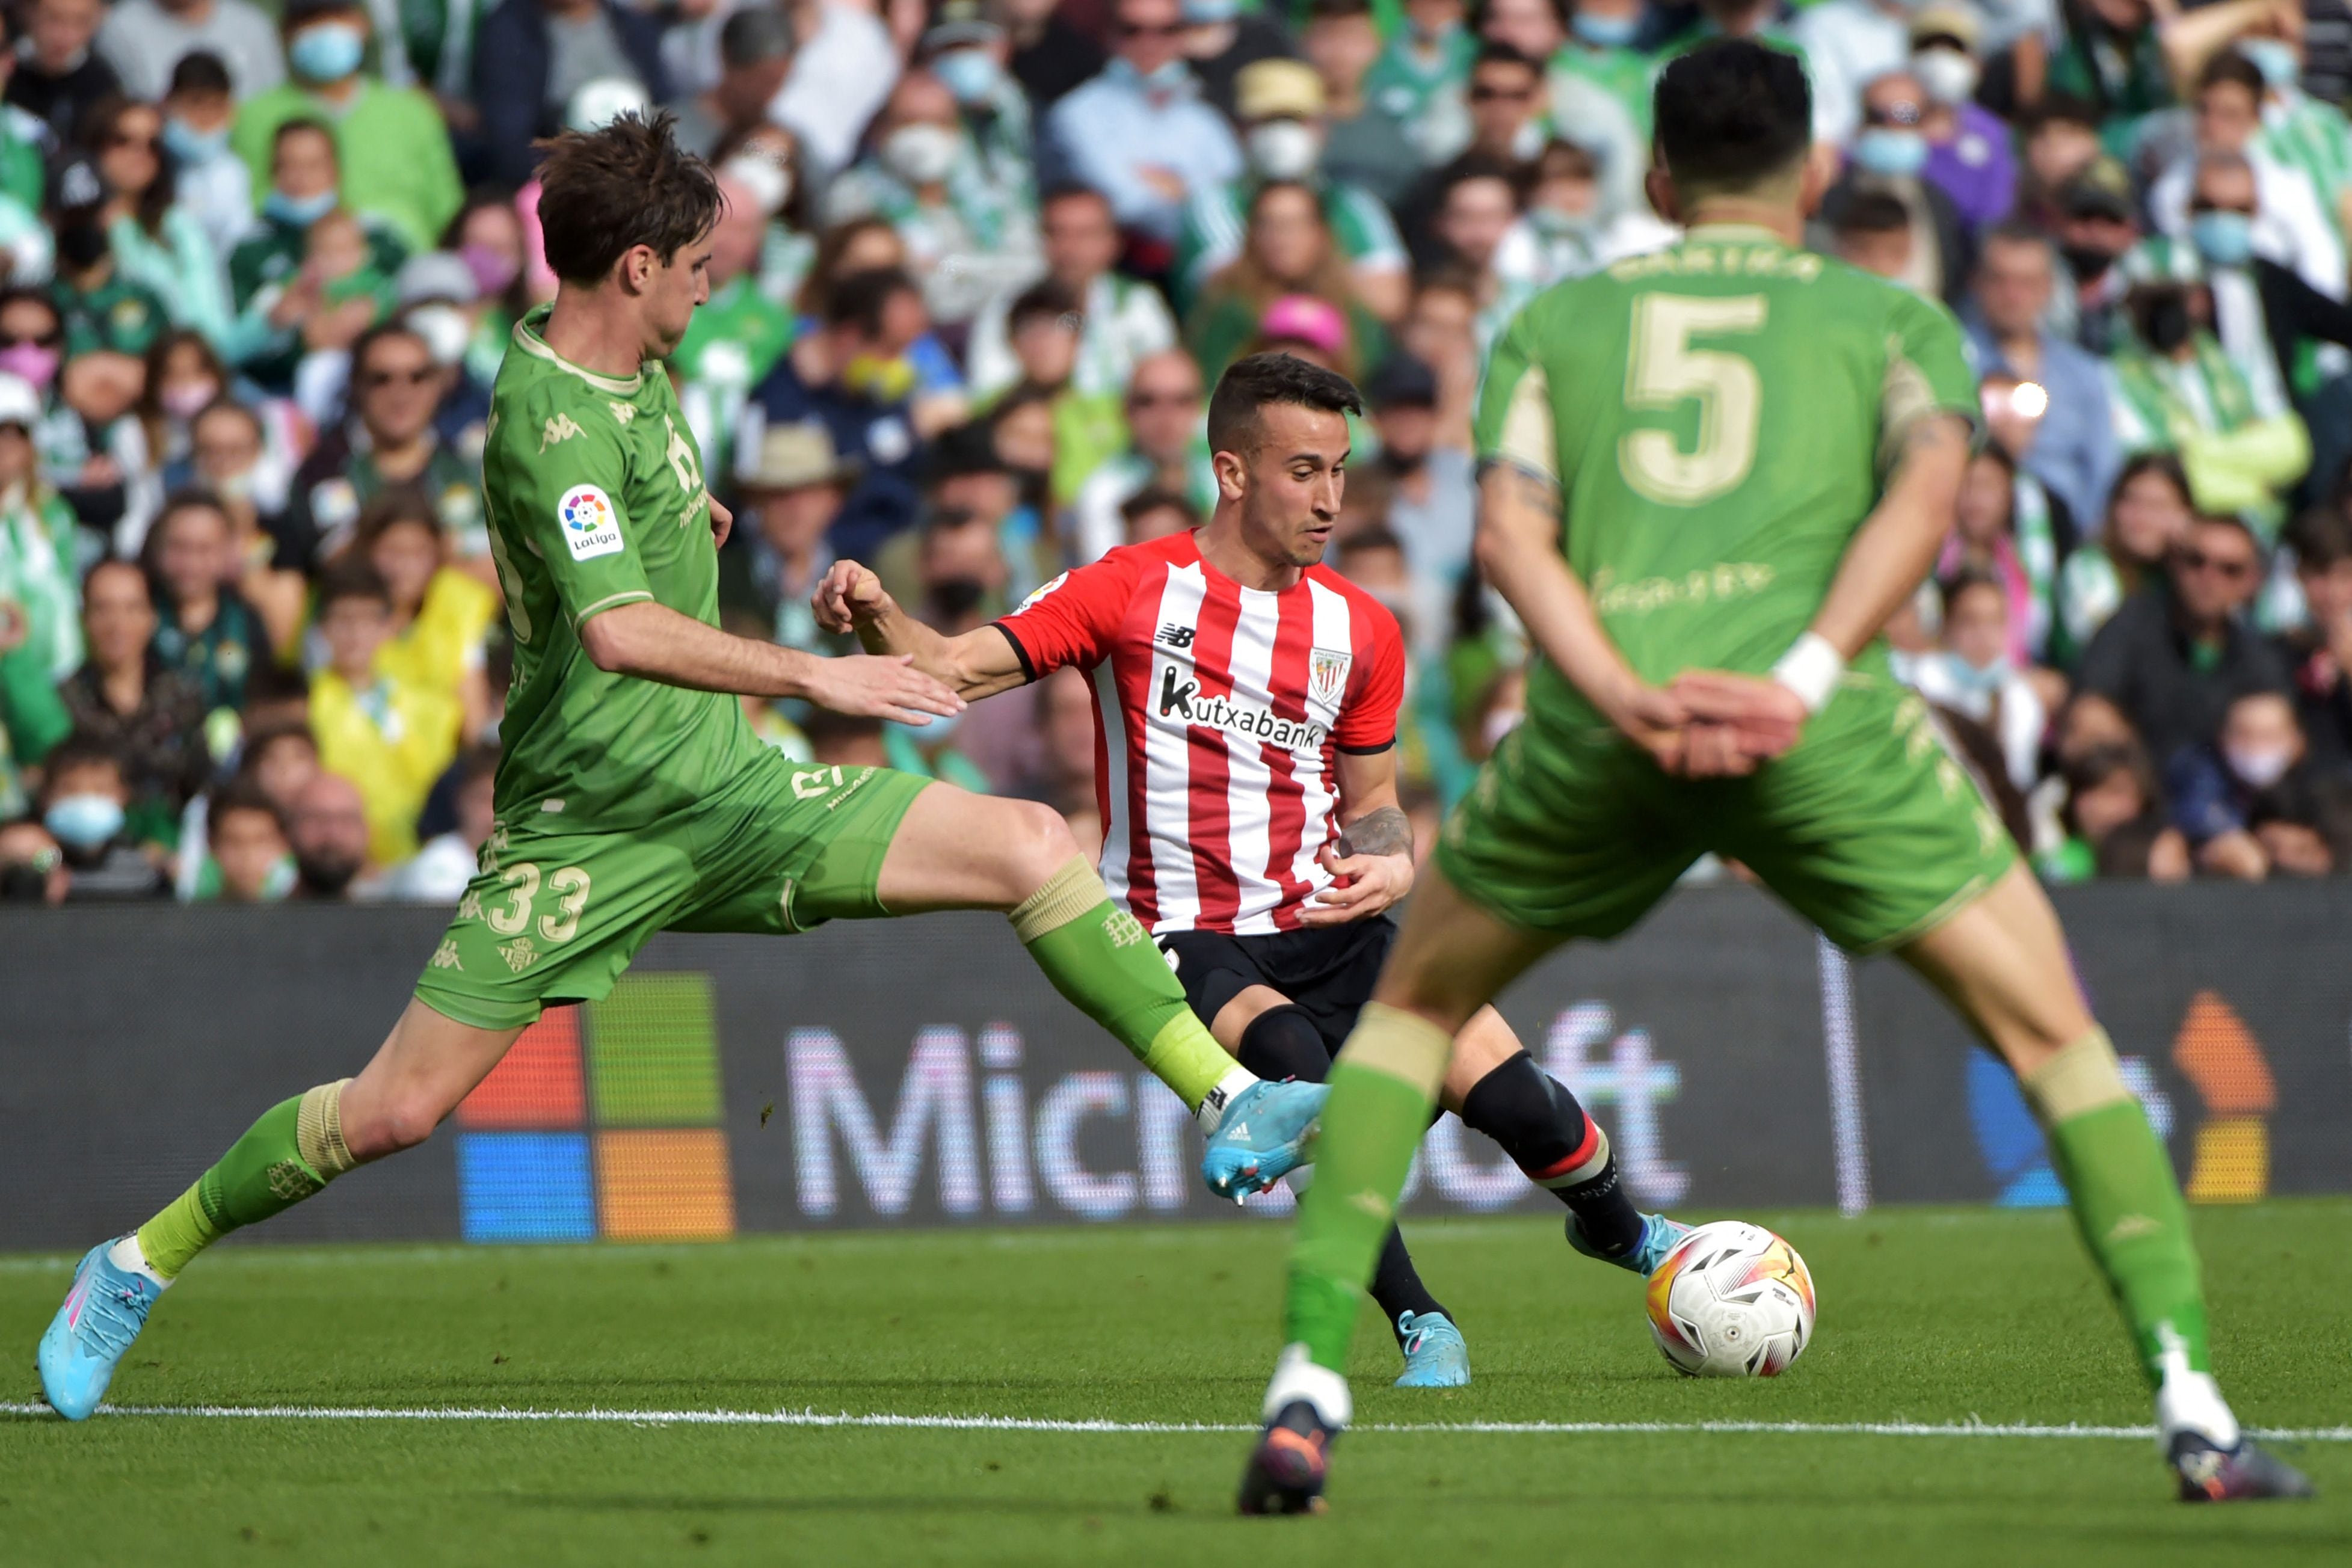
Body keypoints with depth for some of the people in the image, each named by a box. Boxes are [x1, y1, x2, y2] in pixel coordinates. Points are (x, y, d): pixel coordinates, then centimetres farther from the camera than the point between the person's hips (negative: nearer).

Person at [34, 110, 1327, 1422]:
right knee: (396, 1113, -6)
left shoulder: (637, 370, 8)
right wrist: (812, 676, -39)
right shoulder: (550, 422, -21)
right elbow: (619, 630, -37)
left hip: (725, 789, 8)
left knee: (1037, 847, -7)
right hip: (584, 821, -8)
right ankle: (141, 1266, 14)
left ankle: (1229, 1106, -4)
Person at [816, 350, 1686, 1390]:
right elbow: (952, 670, -8)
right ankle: (1419, 1325, -19)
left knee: (1506, 1091, -17)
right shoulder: (1132, 591, -3)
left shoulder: (1360, 631, 11)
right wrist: (876, 616, -29)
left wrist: (1394, 863, -3)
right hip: (1186, 943, -3)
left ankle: (1618, 1231, 18)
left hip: (1326, 931, 3)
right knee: (1299, 1072, -36)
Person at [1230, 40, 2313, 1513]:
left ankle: (1309, 1388, 11)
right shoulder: (1889, 315, 22)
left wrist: (1629, 702, -6)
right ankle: (2194, 1405, -2)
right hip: (1817, 722, -1)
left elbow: (1511, 527, 7)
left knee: (1411, 1005, 24)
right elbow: (1930, 484, 0)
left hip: (1596, 727, 2)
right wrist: (1803, 680, -10)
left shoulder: (1557, 319, 26)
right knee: (2053, 1030, 10)